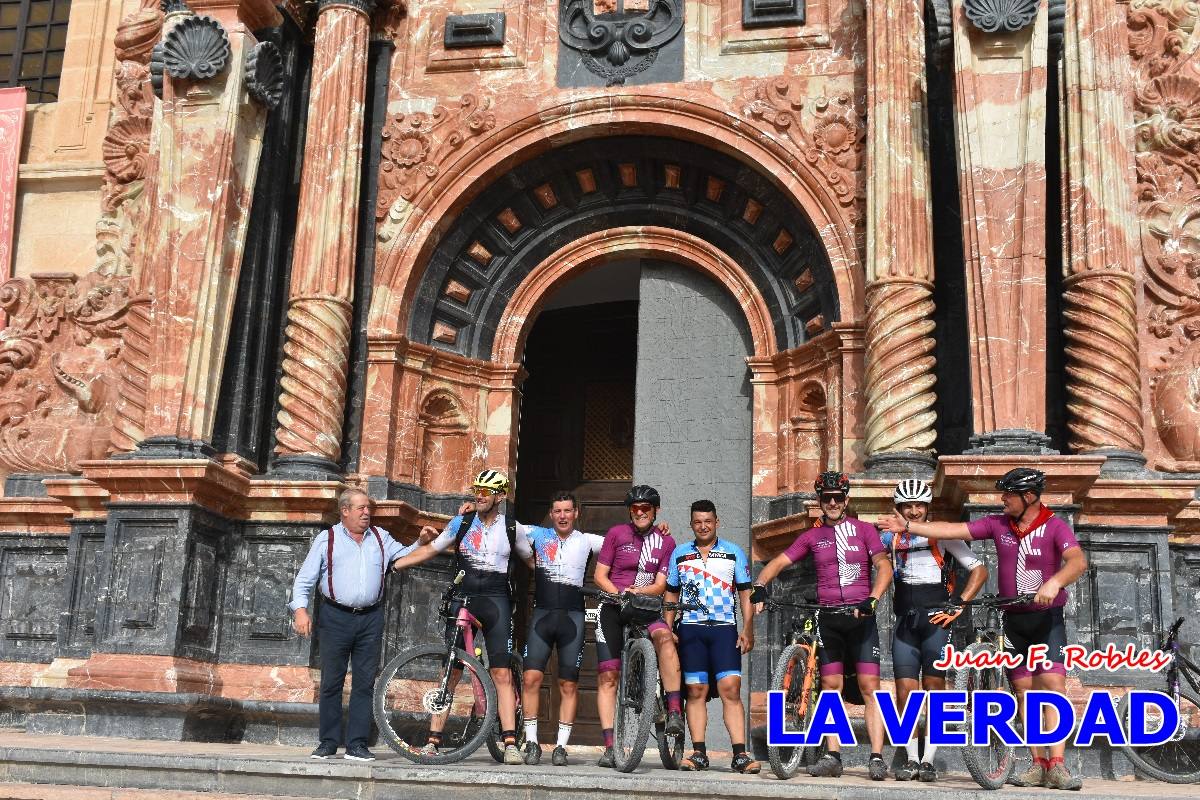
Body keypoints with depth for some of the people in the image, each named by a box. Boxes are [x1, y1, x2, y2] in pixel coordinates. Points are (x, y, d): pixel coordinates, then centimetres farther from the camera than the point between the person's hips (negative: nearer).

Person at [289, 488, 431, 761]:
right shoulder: (327, 539, 5)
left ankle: (357, 744, 5)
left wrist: (421, 542, -2)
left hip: (370, 618, 2)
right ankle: (328, 743, 10)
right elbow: (305, 579, 3)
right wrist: (300, 609, -10)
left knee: (365, 683, 1)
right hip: (336, 618, -2)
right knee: (331, 682, 1)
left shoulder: (380, 538, 14)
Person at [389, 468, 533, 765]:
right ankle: (433, 739, 4)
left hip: (496, 601, -1)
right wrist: (389, 565, 3)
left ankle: (510, 744, -7)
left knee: (502, 674, -7)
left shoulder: (511, 528, 4)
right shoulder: (462, 522, 6)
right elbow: (428, 550, 11)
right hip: (462, 599, 1)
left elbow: (532, 560, 16)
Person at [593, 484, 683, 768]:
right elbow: (600, 576, 3)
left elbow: (660, 585, 0)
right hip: (614, 609, 0)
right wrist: (619, 594, -16)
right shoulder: (616, 534, 5)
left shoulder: (665, 542, 7)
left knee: (664, 636, -33)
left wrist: (637, 592, -21)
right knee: (608, 677, -4)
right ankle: (609, 746, 1)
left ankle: (674, 710, -33)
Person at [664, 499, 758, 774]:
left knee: (731, 689, -10)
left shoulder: (734, 552, 9)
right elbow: (671, 595, 16)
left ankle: (740, 754, -11)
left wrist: (748, 630, -2)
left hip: (724, 628, -1)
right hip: (690, 628, 2)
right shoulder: (680, 554, 13)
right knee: (696, 691, 0)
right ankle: (698, 753, 4)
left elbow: (745, 594, 8)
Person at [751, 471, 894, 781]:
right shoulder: (812, 536, 9)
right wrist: (759, 585, -18)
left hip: (860, 616, -2)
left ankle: (877, 757, -7)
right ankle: (832, 756, 6)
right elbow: (779, 561, 2)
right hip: (827, 619, 2)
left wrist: (872, 599, -23)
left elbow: (884, 566, -6)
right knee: (831, 687, 4)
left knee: (869, 687, -7)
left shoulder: (864, 530, 4)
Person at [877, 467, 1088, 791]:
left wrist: (1054, 582, -43)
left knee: (1052, 683, -16)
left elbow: (1078, 560, -25)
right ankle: (1038, 765, 8)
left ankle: (1056, 766, -18)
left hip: (1048, 618, -4)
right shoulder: (998, 524, 2)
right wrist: (908, 526, -4)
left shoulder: (1054, 527, -10)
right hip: (1013, 619, 4)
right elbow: (953, 530, 0)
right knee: (1024, 689, 4)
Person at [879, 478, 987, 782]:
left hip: (936, 620, -3)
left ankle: (928, 761, 3)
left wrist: (958, 604, -6)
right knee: (905, 692, -1)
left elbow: (980, 570, 2)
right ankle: (911, 759, 7)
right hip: (905, 621, 3)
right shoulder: (891, 538, 12)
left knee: (934, 689, -2)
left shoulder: (943, 535, 3)